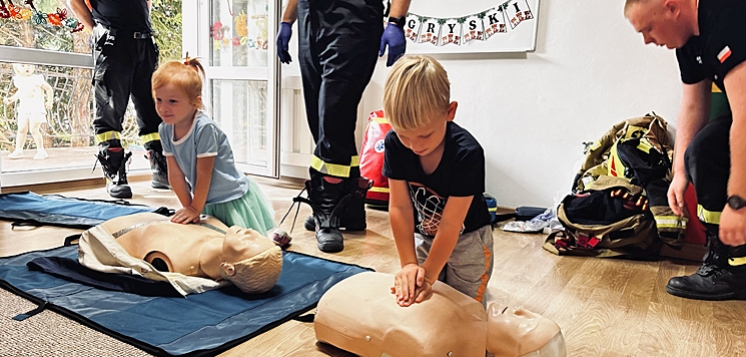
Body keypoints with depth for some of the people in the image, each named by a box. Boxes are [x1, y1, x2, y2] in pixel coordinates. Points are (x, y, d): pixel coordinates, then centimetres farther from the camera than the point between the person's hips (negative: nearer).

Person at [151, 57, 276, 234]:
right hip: (206, 200, 7)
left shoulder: (204, 128, -28)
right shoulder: (165, 130, -7)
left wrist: (195, 208, -13)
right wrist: (188, 207, -2)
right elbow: (175, 174, -2)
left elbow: (204, 173, -22)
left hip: (233, 198, -7)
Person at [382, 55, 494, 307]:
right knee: (413, 301, 6)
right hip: (422, 236, 3)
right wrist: (409, 264, -24)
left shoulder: (467, 153, -33)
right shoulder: (395, 143, -23)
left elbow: (450, 224, -29)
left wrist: (429, 274, -27)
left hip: (466, 238, -3)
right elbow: (399, 207, -20)